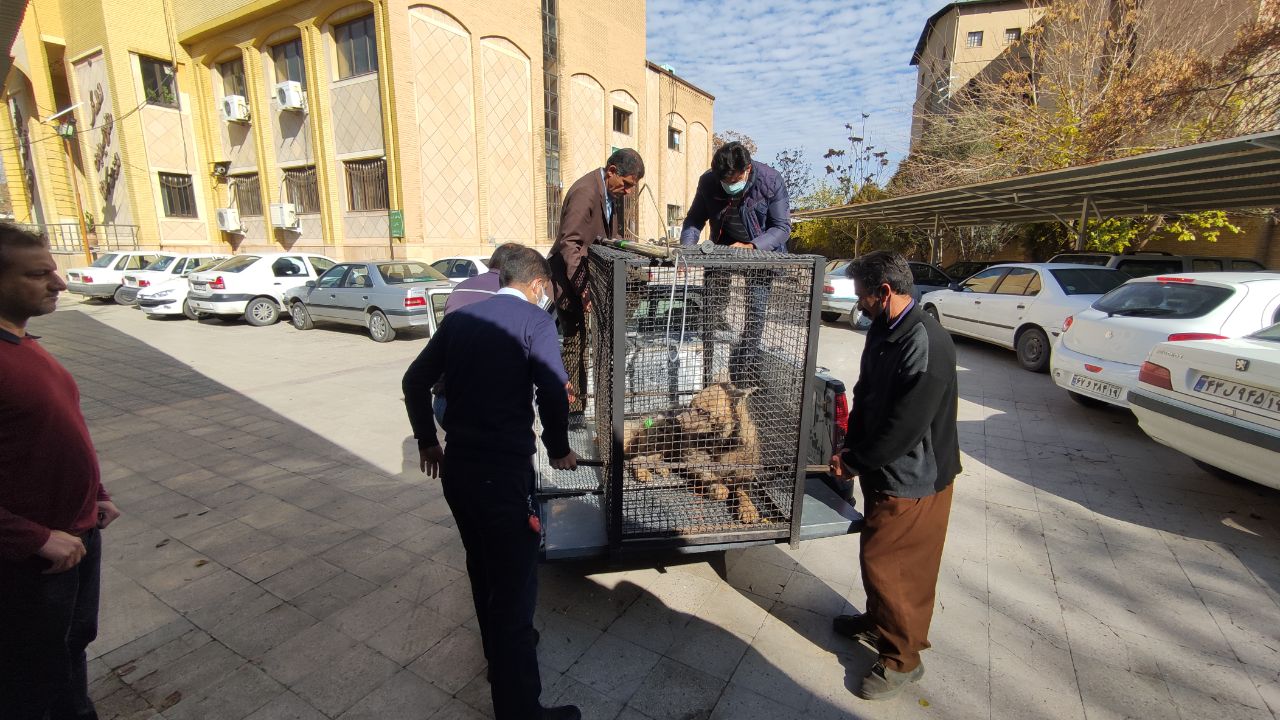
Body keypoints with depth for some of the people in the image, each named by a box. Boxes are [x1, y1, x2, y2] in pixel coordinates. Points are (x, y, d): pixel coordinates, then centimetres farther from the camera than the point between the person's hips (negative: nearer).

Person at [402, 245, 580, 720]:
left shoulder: (459, 318, 9)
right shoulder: (535, 321, -8)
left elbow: (415, 382, 11)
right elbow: (553, 393, -20)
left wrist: (427, 441, 22)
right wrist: (559, 451, -4)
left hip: (456, 467, 7)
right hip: (505, 471, -7)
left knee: (483, 567, 25)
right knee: (515, 582, 4)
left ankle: (502, 649, 48)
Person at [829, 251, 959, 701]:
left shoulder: (926, 344, -27)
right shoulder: (882, 331, 3)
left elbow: (905, 426, -29)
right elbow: (865, 394, 10)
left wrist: (853, 462, -16)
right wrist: (852, 450, 0)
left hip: (912, 479, -9)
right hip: (883, 471, 9)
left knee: (886, 563, 3)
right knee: (877, 555, 23)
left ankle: (902, 658, 25)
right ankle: (878, 622, 46)